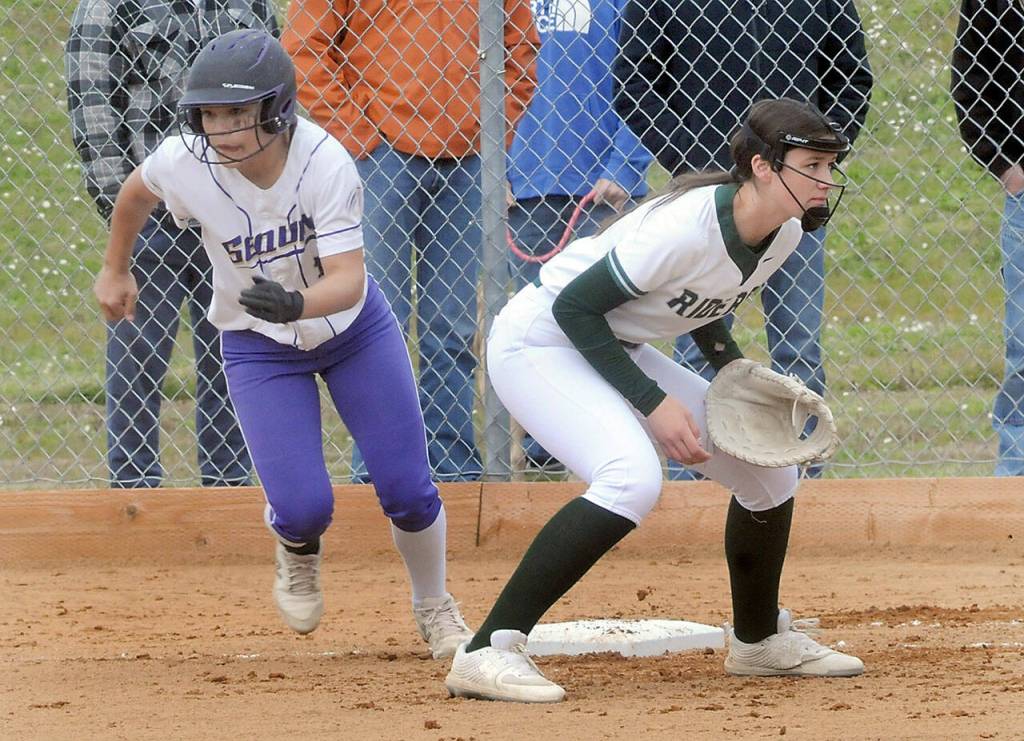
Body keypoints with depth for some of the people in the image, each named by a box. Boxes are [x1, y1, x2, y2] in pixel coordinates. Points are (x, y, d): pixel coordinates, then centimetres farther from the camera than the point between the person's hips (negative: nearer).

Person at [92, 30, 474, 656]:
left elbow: (347, 279, -35)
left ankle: (435, 607, 28)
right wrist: (115, 270, 15)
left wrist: (296, 304, -56)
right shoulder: (185, 164, -24)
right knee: (302, 506, -14)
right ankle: (299, 557, 24)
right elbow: (137, 191, 0)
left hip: (352, 328, -1)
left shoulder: (326, 164, -30)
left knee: (408, 490, -2)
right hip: (260, 347, 1)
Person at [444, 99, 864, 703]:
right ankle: (489, 652, -32)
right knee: (633, 477, -33)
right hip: (540, 340, -9)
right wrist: (654, 403, -25)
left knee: (770, 469, 8)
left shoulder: (785, 233, -5)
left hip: (620, 352, 9)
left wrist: (734, 368, -3)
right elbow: (575, 306, -24)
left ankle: (759, 640, 31)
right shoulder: (686, 224, -31)